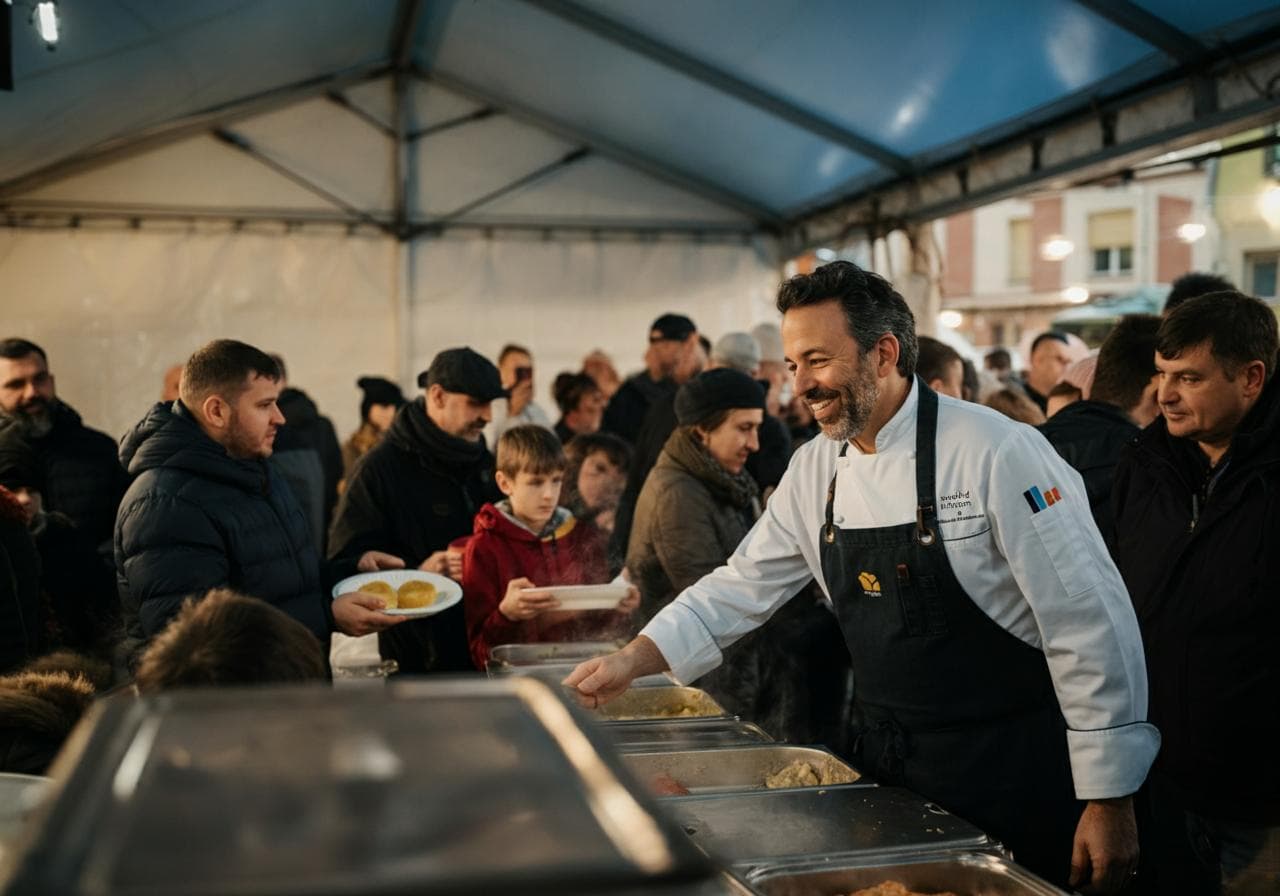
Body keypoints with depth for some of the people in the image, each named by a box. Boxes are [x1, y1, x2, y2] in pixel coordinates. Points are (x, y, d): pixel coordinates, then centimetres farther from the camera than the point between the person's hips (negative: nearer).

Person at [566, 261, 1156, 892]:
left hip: (1011, 781, -6)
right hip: (887, 768, 6)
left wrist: (1110, 802, -16)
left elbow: (1090, 623, -18)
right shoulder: (815, 469, 2)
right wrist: (631, 662, -1)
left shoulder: (996, 453, -19)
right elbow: (743, 586, 10)